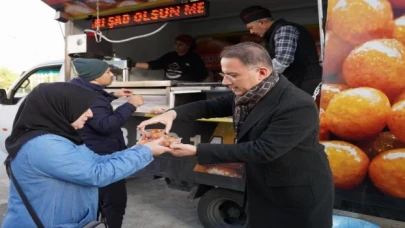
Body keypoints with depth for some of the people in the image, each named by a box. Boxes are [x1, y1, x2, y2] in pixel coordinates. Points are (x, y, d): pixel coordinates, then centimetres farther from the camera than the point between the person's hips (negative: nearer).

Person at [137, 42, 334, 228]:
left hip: (298, 196, -7)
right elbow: (211, 106, 5)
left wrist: (196, 151, -31)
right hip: (262, 190, 7)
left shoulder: (298, 106, -30)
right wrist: (172, 113, -15)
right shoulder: (248, 92, -5)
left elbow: (262, 151, -32)